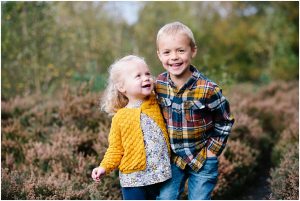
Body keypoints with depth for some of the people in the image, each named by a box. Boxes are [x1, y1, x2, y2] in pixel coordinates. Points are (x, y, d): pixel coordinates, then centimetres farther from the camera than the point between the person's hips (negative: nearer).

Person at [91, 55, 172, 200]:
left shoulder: (157, 104, 1)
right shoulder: (120, 117, -5)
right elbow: (116, 149, -1)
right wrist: (104, 167, -13)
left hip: (161, 175, 3)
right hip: (133, 179, -3)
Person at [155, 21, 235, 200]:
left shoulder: (207, 89, -21)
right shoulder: (158, 85, -9)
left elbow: (225, 121, -7)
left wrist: (213, 150, -8)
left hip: (202, 158, -3)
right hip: (172, 157, 4)